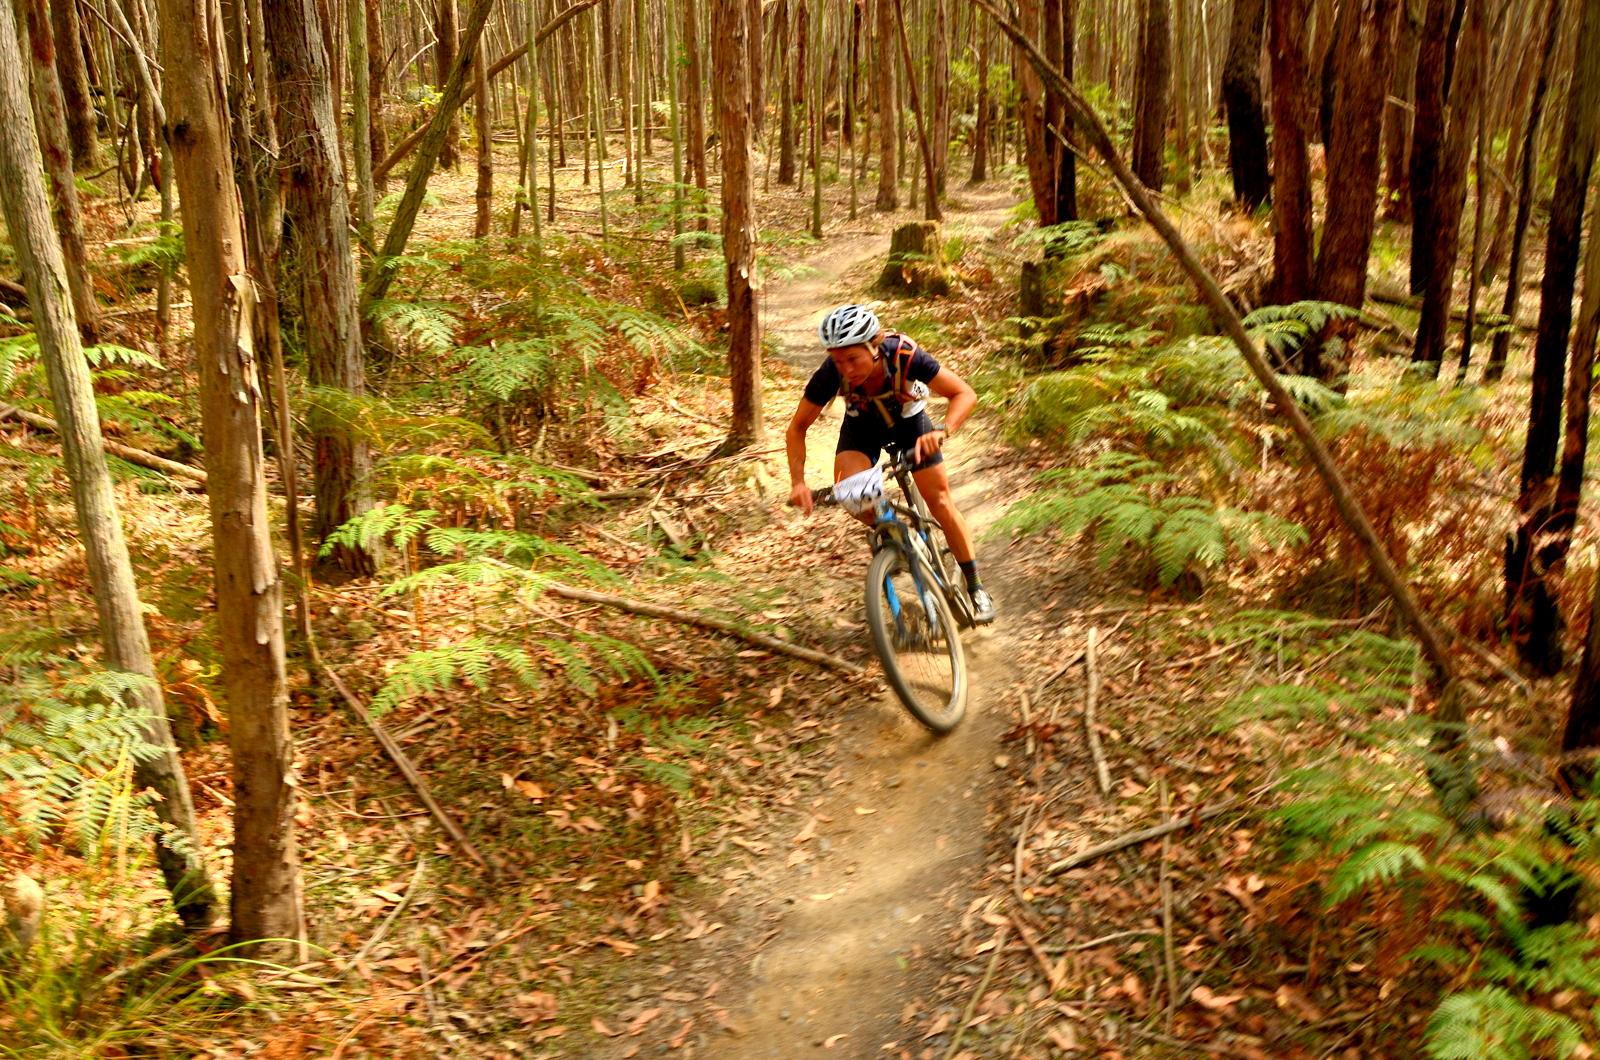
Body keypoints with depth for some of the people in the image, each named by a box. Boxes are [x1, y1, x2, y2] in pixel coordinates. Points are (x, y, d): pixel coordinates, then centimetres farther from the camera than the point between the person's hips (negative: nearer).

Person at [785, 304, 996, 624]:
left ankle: (976, 588, 11)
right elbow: (797, 429, -20)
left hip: (908, 419, -1)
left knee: (940, 502, -5)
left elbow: (965, 394, -32)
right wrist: (798, 482, -33)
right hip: (861, 425, 1)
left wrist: (942, 432, -50)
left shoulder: (905, 356, -38)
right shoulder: (830, 374, -33)